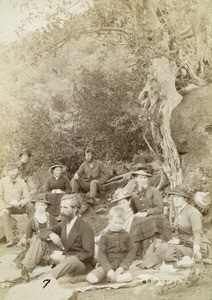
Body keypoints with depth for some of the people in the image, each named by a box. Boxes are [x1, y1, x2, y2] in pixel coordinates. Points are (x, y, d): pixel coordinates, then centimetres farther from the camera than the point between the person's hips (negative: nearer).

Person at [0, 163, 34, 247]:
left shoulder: (22, 183, -3)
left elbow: (27, 198, -6)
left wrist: (19, 203, -26)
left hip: (19, 206, 1)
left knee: (31, 206, -25)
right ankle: (11, 238, -38)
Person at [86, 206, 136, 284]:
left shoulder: (127, 236, 6)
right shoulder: (105, 236, 3)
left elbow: (131, 252, 1)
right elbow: (101, 254, -3)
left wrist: (122, 267, -12)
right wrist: (109, 269, -17)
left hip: (121, 266, 1)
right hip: (106, 266, 0)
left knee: (129, 277, -34)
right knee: (90, 278, -26)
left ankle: (107, 278, -12)